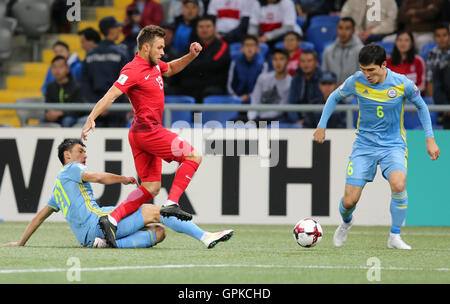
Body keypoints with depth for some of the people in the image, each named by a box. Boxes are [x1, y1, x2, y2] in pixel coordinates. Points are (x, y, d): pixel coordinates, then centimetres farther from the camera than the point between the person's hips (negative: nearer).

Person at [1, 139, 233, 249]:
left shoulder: (59, 187, 34)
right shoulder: (70, 169, 7)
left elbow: (41, 214, 37)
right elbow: (97, 177, -11)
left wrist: (21, 242, 42)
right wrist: (124, 179, 3)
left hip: (86, 236, 9)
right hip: (95, 221, -9)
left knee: (159, 232, 2)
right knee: (156, 211, -12)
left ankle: (111, 243, -21)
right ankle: (205, 237, -23)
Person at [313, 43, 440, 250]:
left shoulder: (402, 84, -13)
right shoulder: (356, 81, -10)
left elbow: (421, 106, 6)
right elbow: (335, 97, 11)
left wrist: (430, 139, 4)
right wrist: (321, 126, 9)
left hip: (393, 145, -1)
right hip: (364, 145, 1)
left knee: (398, 184, -31)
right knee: (349, 201, -6)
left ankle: (395, 237, -13)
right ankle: (346, 222, 32)